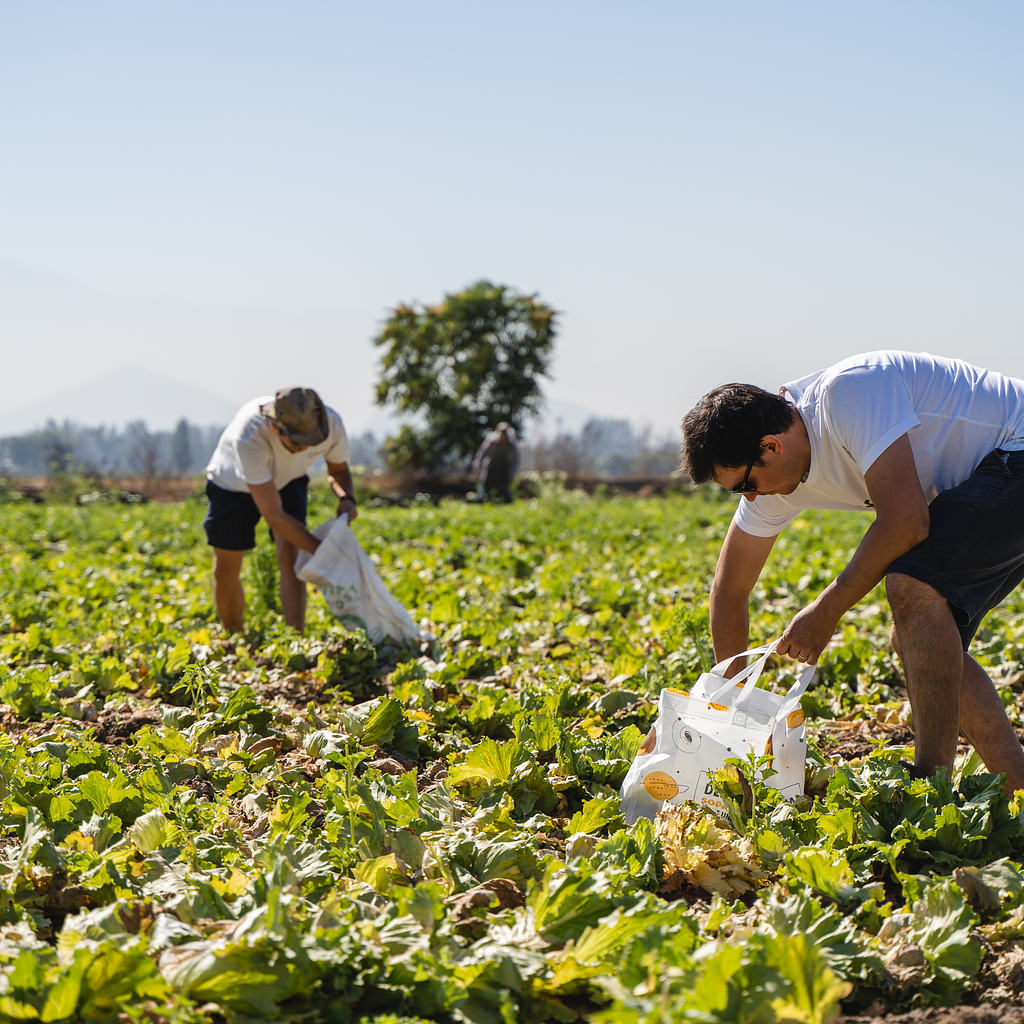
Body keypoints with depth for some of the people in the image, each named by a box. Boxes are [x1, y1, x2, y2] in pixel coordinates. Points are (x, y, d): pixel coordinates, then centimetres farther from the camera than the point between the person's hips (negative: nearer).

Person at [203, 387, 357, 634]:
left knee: (289, 554, -19)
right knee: (225, 571, 3)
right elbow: (274, 516, -39)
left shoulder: (331, 425, -32)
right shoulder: (249, 437, -46)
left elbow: (338, 469, -6)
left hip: (288, 480, 2)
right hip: (233, 484, -2)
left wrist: (346, 498, -29)